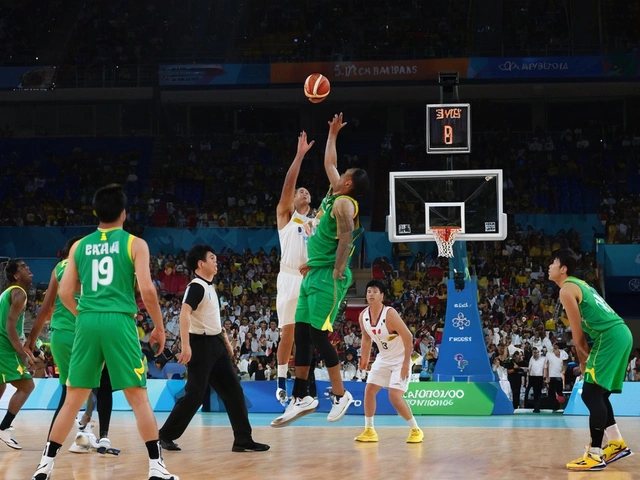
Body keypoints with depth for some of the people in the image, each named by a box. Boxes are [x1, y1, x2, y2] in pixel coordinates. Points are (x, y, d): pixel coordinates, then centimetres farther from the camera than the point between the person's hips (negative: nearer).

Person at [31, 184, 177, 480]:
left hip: (87, 323, 3)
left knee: (73, 398, 11)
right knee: (138, 397, 1)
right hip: (119, 322, -3)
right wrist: (159, 327, 5)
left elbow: (65, 293, 11)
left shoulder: (79, 246, 12)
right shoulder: (135, 244, 3)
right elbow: (147, 289, -6)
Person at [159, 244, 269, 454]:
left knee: (233, 391, 5)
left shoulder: (210, 286, 15)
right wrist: (186, 346, -36)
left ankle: (243, 440, 6)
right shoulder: (196, 286, -15)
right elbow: (184, 314, -28)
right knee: (194, 395, -6)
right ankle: (165, 436, 6)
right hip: (201, 345, -9)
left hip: (216, 344, 9)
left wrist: (226, 341, 23)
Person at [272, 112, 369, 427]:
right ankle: (301, 397, 8)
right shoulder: (334, 194, 16)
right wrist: (332, 134, 36)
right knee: (301, 333, 6)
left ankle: (340, 394, 0)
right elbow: (329, 164, 32)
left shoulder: (343, 202, -11)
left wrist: (337, 274, -24)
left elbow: (346, 237, -22)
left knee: (318, 335, -10)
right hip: (313, 274, 10)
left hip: (328, 277, -10)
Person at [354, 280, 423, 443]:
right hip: (383, 358, 7)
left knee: (394, 396, -16)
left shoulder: (390, 314, -26)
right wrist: (364, 360, 12)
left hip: (400, 360, -7)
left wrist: (406, 363, -26)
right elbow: (366, 339, 13)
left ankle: (416, 430, -1)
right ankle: (369, 430, 11)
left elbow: (408, 337, -25)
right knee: (369, 390, 0)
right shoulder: (363, 316, -5)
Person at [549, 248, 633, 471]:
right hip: (621, 334, 10)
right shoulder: (579, 284, 23)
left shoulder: (567, 290, -6)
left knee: (591, 395, -9)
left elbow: (578, 332, -6)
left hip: (609, 337, -10)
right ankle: (617, 443, 21)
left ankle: (595, 454, -11)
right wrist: (585, 359, 22)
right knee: (597, 393, 18)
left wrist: (584, 358, 7)